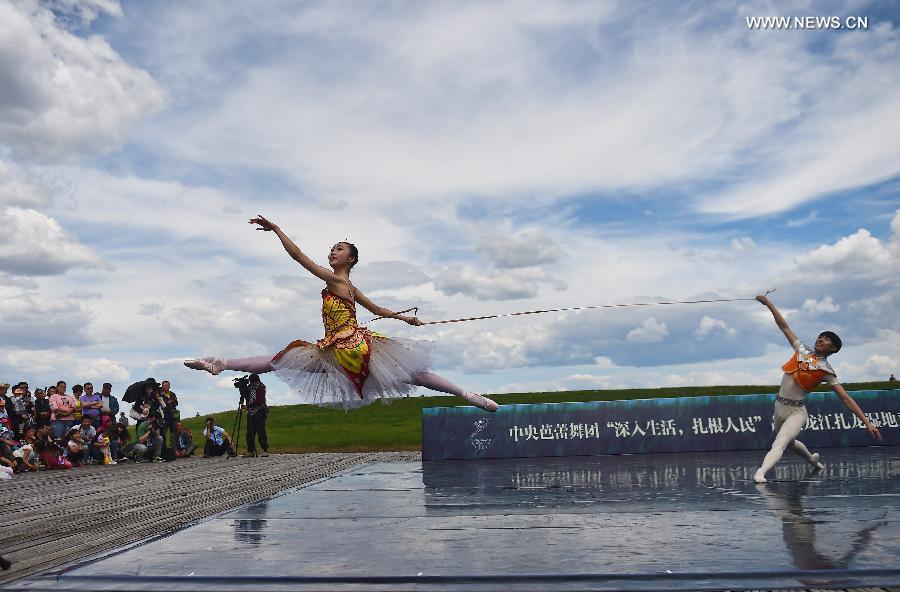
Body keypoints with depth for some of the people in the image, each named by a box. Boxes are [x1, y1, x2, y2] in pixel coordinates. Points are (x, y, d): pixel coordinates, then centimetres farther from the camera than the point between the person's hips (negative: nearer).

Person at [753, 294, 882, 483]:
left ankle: (760, 473, -37)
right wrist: (768, 303, -2)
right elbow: (784, 326, 3)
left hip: (796, 411, -5)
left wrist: (867, 422, -15)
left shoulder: (826, 371, -7)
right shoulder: (802, 349, 4)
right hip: (779, 406, 5)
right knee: (789, 442, 25)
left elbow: (846, 398, -8)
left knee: (780, 443, -25)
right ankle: (813, 460, 52)